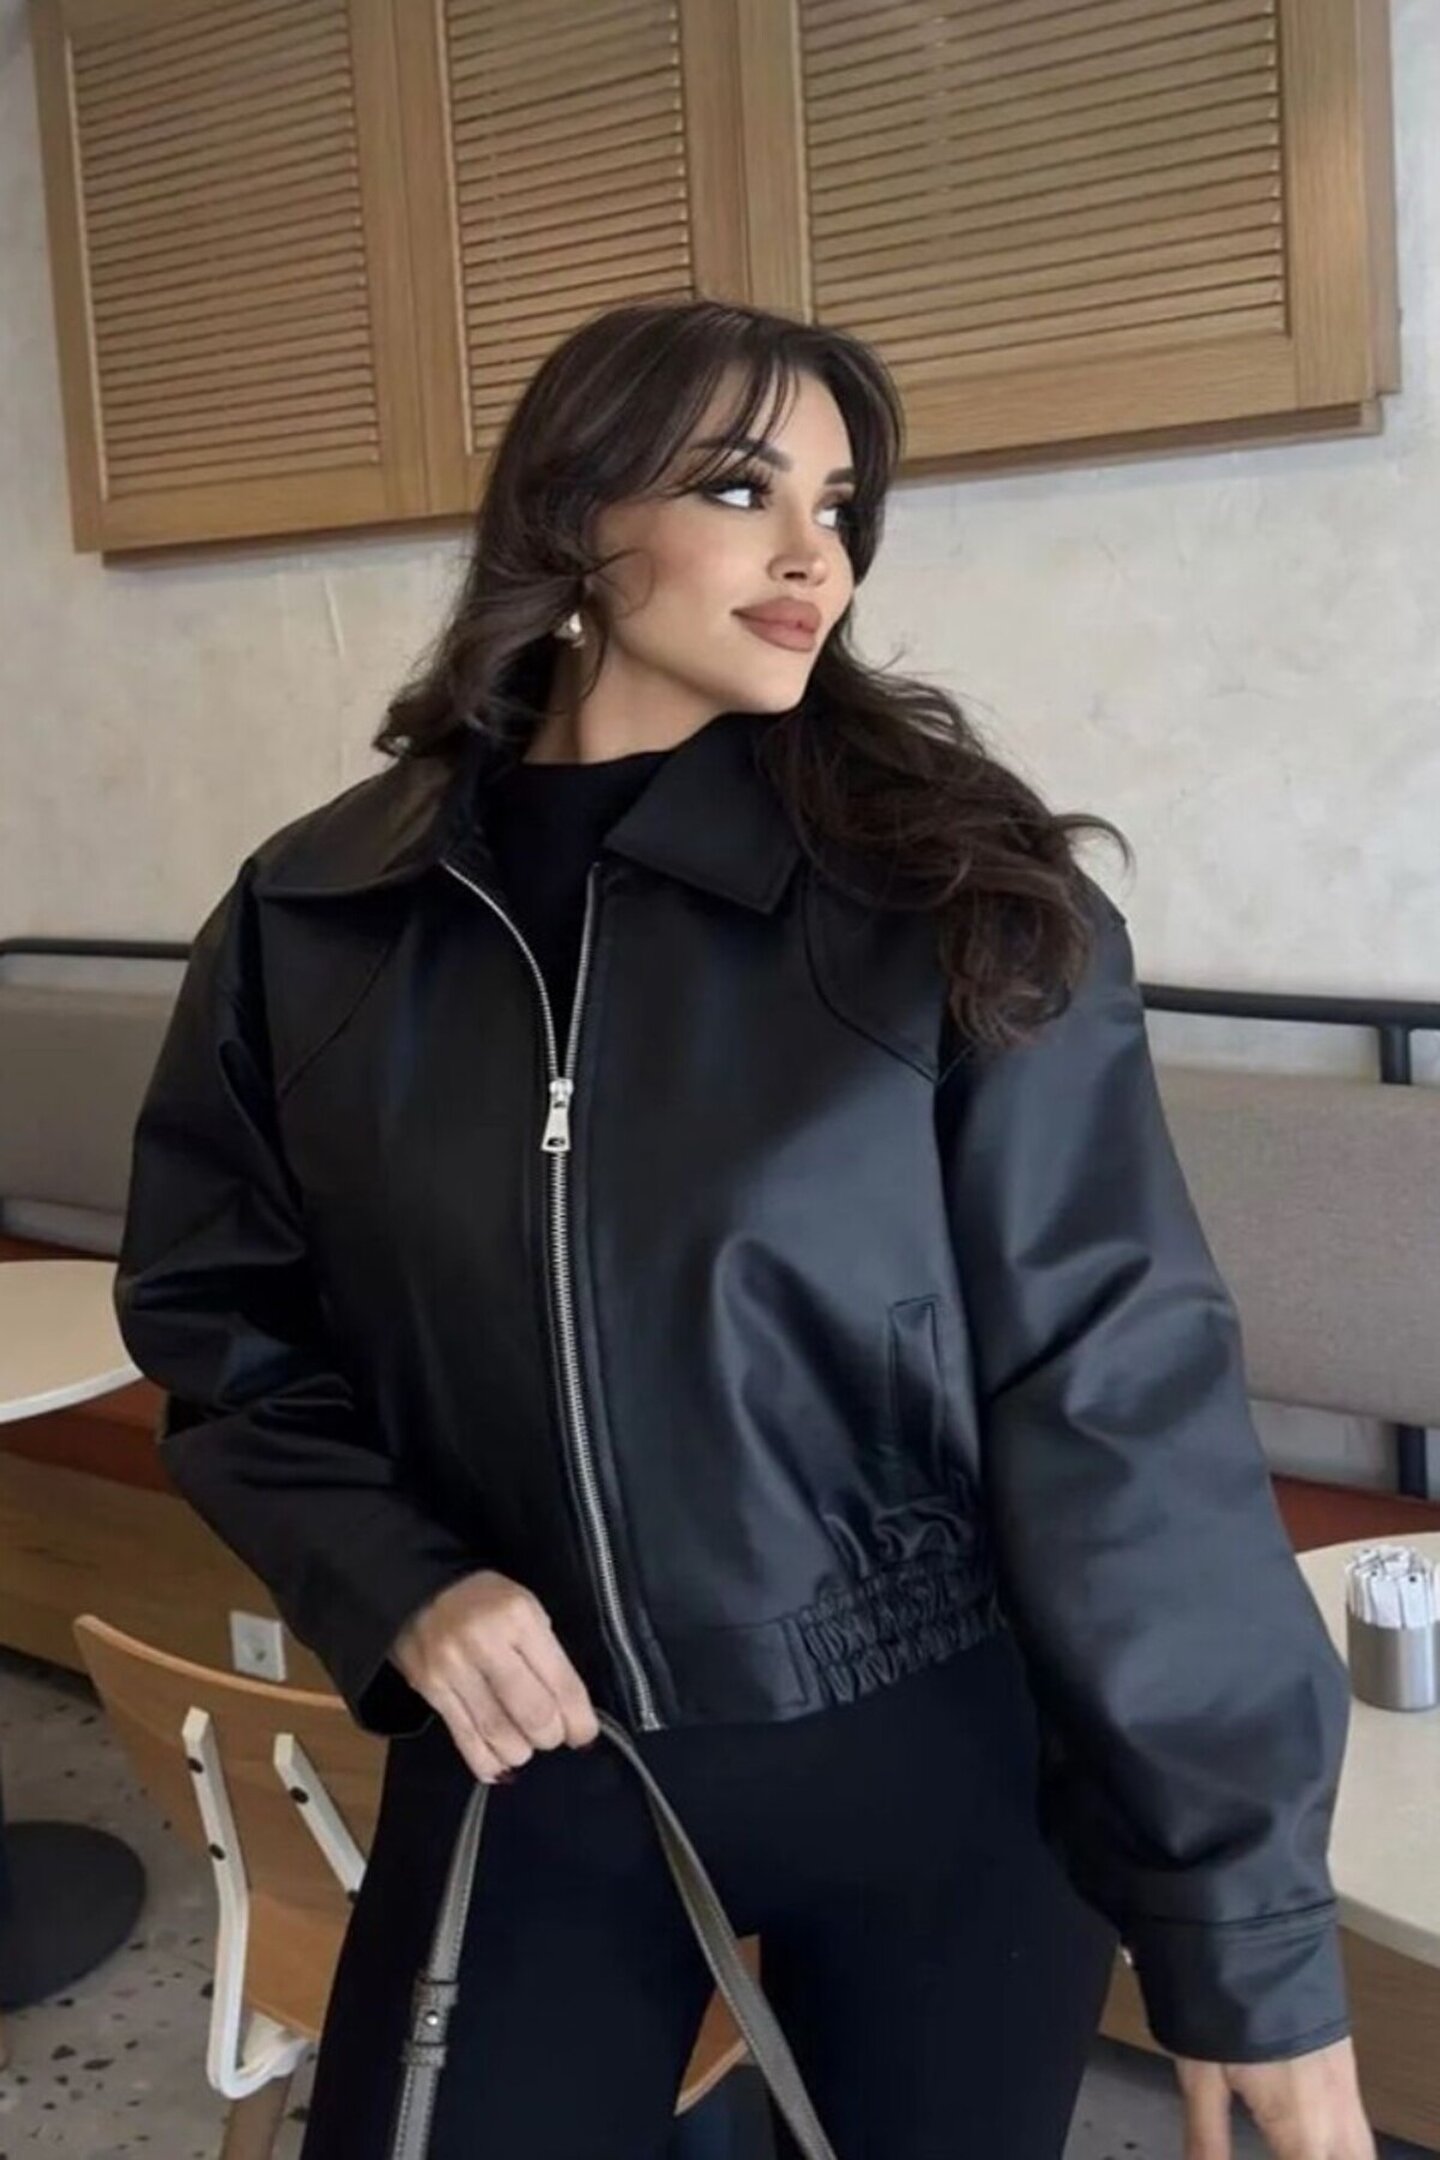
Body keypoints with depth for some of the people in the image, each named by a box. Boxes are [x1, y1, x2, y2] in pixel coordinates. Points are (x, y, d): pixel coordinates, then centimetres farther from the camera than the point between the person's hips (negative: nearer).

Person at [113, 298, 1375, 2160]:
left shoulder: (956, 899, -11)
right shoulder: (318, 918, -4)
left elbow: (1113, 1398, -13)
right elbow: (217, 1319, 6)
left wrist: (1250, 1925, -13)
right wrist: (394, 1583, -11)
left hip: (941, 1764, -1)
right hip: (528, 1770, 2)